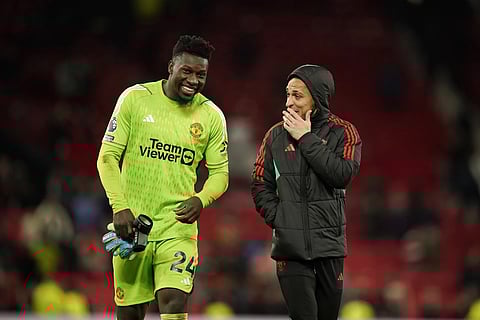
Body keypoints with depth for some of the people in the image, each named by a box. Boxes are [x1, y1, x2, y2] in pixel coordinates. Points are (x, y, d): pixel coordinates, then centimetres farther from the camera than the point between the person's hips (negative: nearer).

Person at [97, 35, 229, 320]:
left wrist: (200, 200, -14)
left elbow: (220, 173, 8)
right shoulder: (135, 98, -1)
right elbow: (108, 157, -1)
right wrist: (119, 207, -12)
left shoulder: (212, 116, 4)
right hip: (132, 222, 0)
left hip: (178, 224, 0)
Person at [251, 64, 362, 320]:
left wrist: (306, 139, -12)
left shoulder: (343, 133, 2)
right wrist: (278, 220, -4)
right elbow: (260, 186, 10)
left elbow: (342, 174, -15)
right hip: (290, 245, 0)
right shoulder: (276, 135, 6)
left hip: (329, 242, 0)